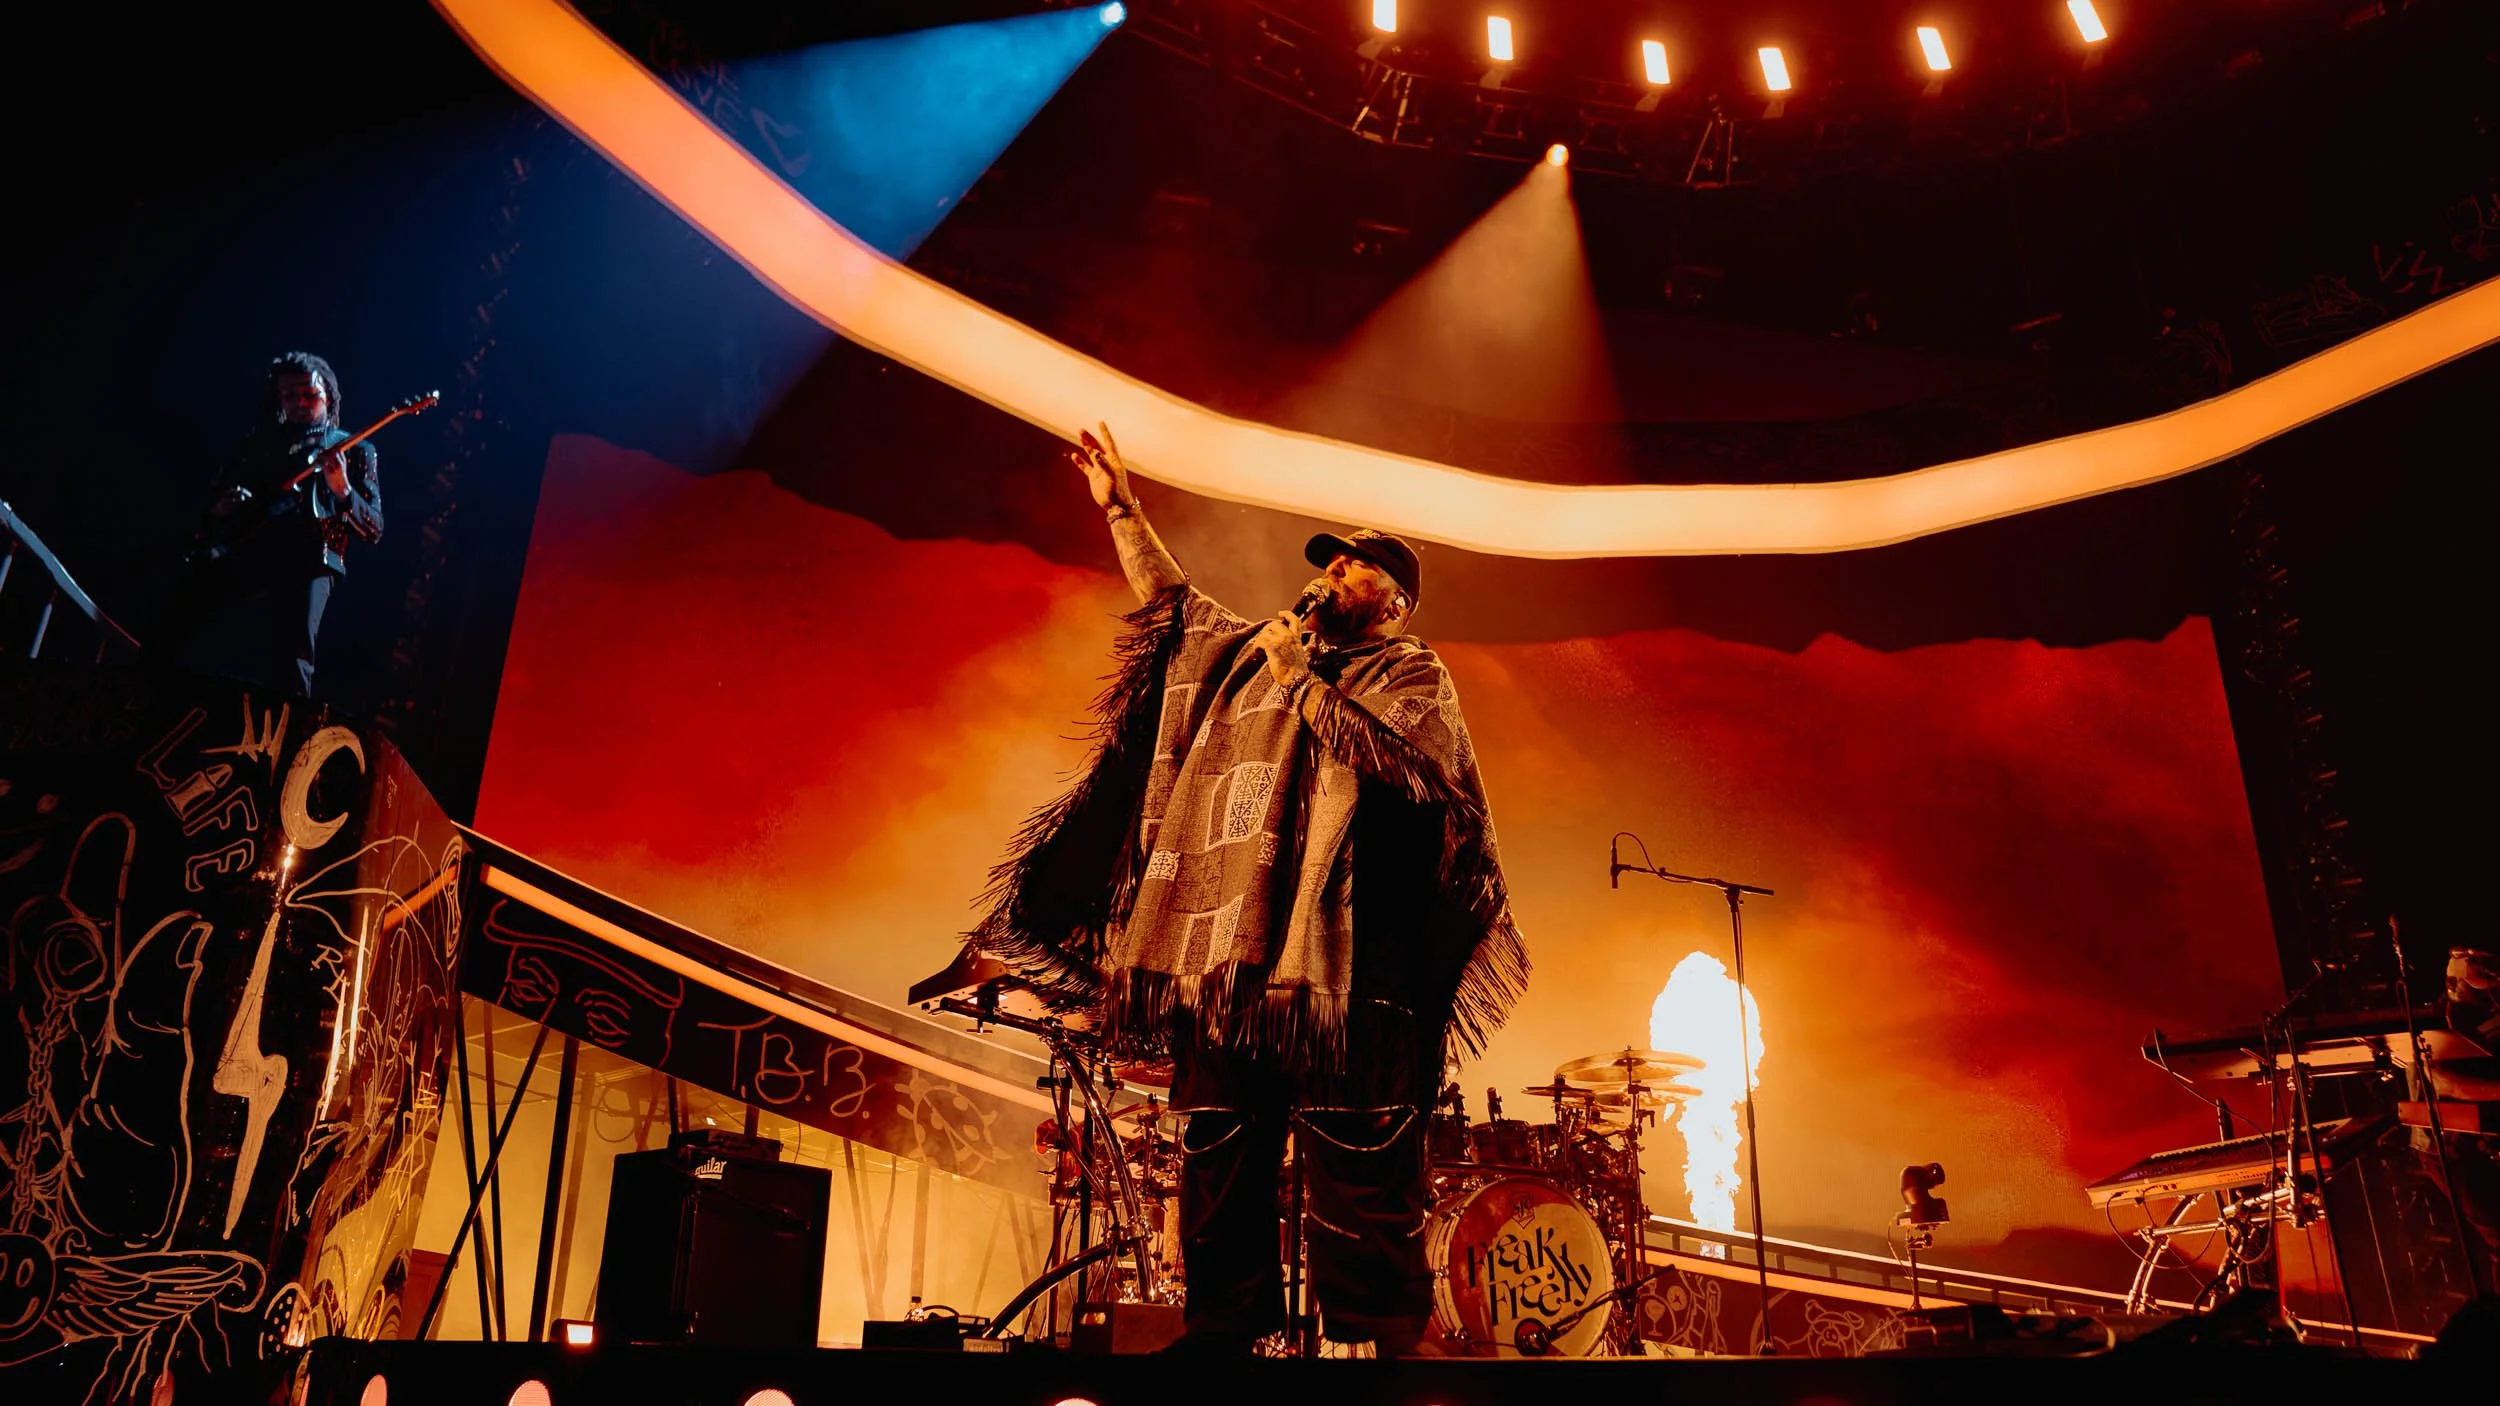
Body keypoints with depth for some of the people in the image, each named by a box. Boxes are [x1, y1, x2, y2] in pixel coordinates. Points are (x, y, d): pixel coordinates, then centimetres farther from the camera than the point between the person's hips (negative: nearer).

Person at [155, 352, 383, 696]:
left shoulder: (355, 451, 14)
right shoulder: (260, 441, 26)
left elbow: (373, 530, 4)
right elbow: (214, 497, 27)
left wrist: (343, 492, -16)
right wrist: (219, 509, 2)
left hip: (308, 558, -5)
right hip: (239, 547, 5)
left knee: (292, 660, -21)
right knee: (168, 631, -9)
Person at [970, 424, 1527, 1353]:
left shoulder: (1411, 673, 7)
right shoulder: (1256, 649, 24)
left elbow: (1393, 758, -12)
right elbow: (1172, 599, 34)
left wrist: (1302, 681, -7)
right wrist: (1122, 511, 29)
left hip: (1340, 959, -6)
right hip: (1229, 954, 6)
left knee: (1357, 1187, -9)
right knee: (1217, 1163, 7)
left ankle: (1379, 1342, -4)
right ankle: (1222, 1332, 14)